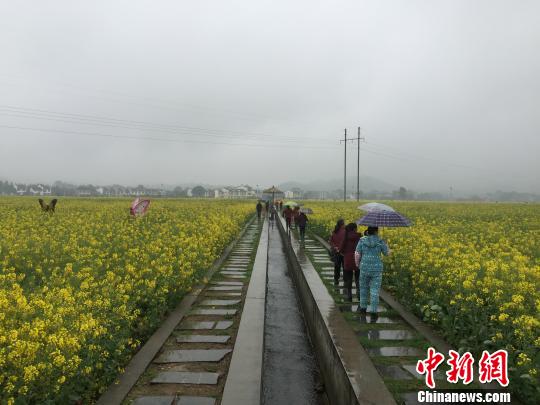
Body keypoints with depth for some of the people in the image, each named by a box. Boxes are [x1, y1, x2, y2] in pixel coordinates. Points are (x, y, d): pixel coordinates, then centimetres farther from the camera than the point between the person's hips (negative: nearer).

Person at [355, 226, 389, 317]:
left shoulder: (362, 240, -5)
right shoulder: (380, 241, -8)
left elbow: (357, 254, -5)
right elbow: (387, 253, 3)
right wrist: (385, 244, 20)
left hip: (365, 268, 1)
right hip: (377, 269, -1)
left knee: (364, 288, 19)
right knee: (374, 291, 5)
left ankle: (363, 308, 31)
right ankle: (373, 312, 4)